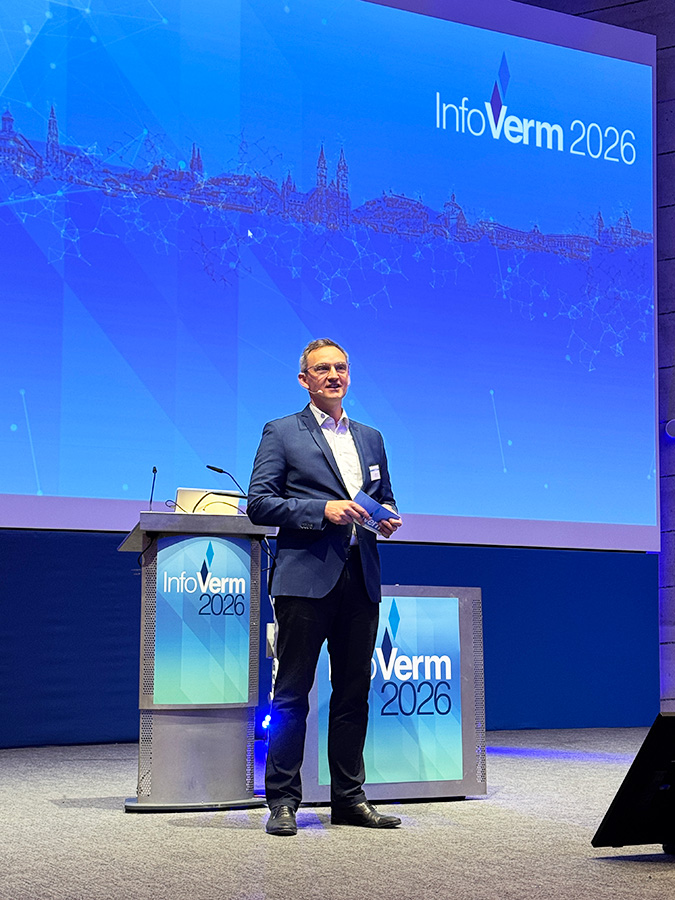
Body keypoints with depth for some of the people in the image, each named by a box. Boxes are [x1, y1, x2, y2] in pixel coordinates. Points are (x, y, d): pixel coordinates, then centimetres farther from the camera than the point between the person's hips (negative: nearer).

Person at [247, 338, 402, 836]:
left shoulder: (370, 438, 19)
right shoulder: (281, 434, 3)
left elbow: (384, 499, 26)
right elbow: (259, 504, -5)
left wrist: (388, 517, 2)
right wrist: (323, 509, -15)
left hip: (361, 579, 5)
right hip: (307, 577, -5)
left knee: (354, 692, 8)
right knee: (292, 693, -2)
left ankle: (349, 798, 17)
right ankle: (283, 801, 4)